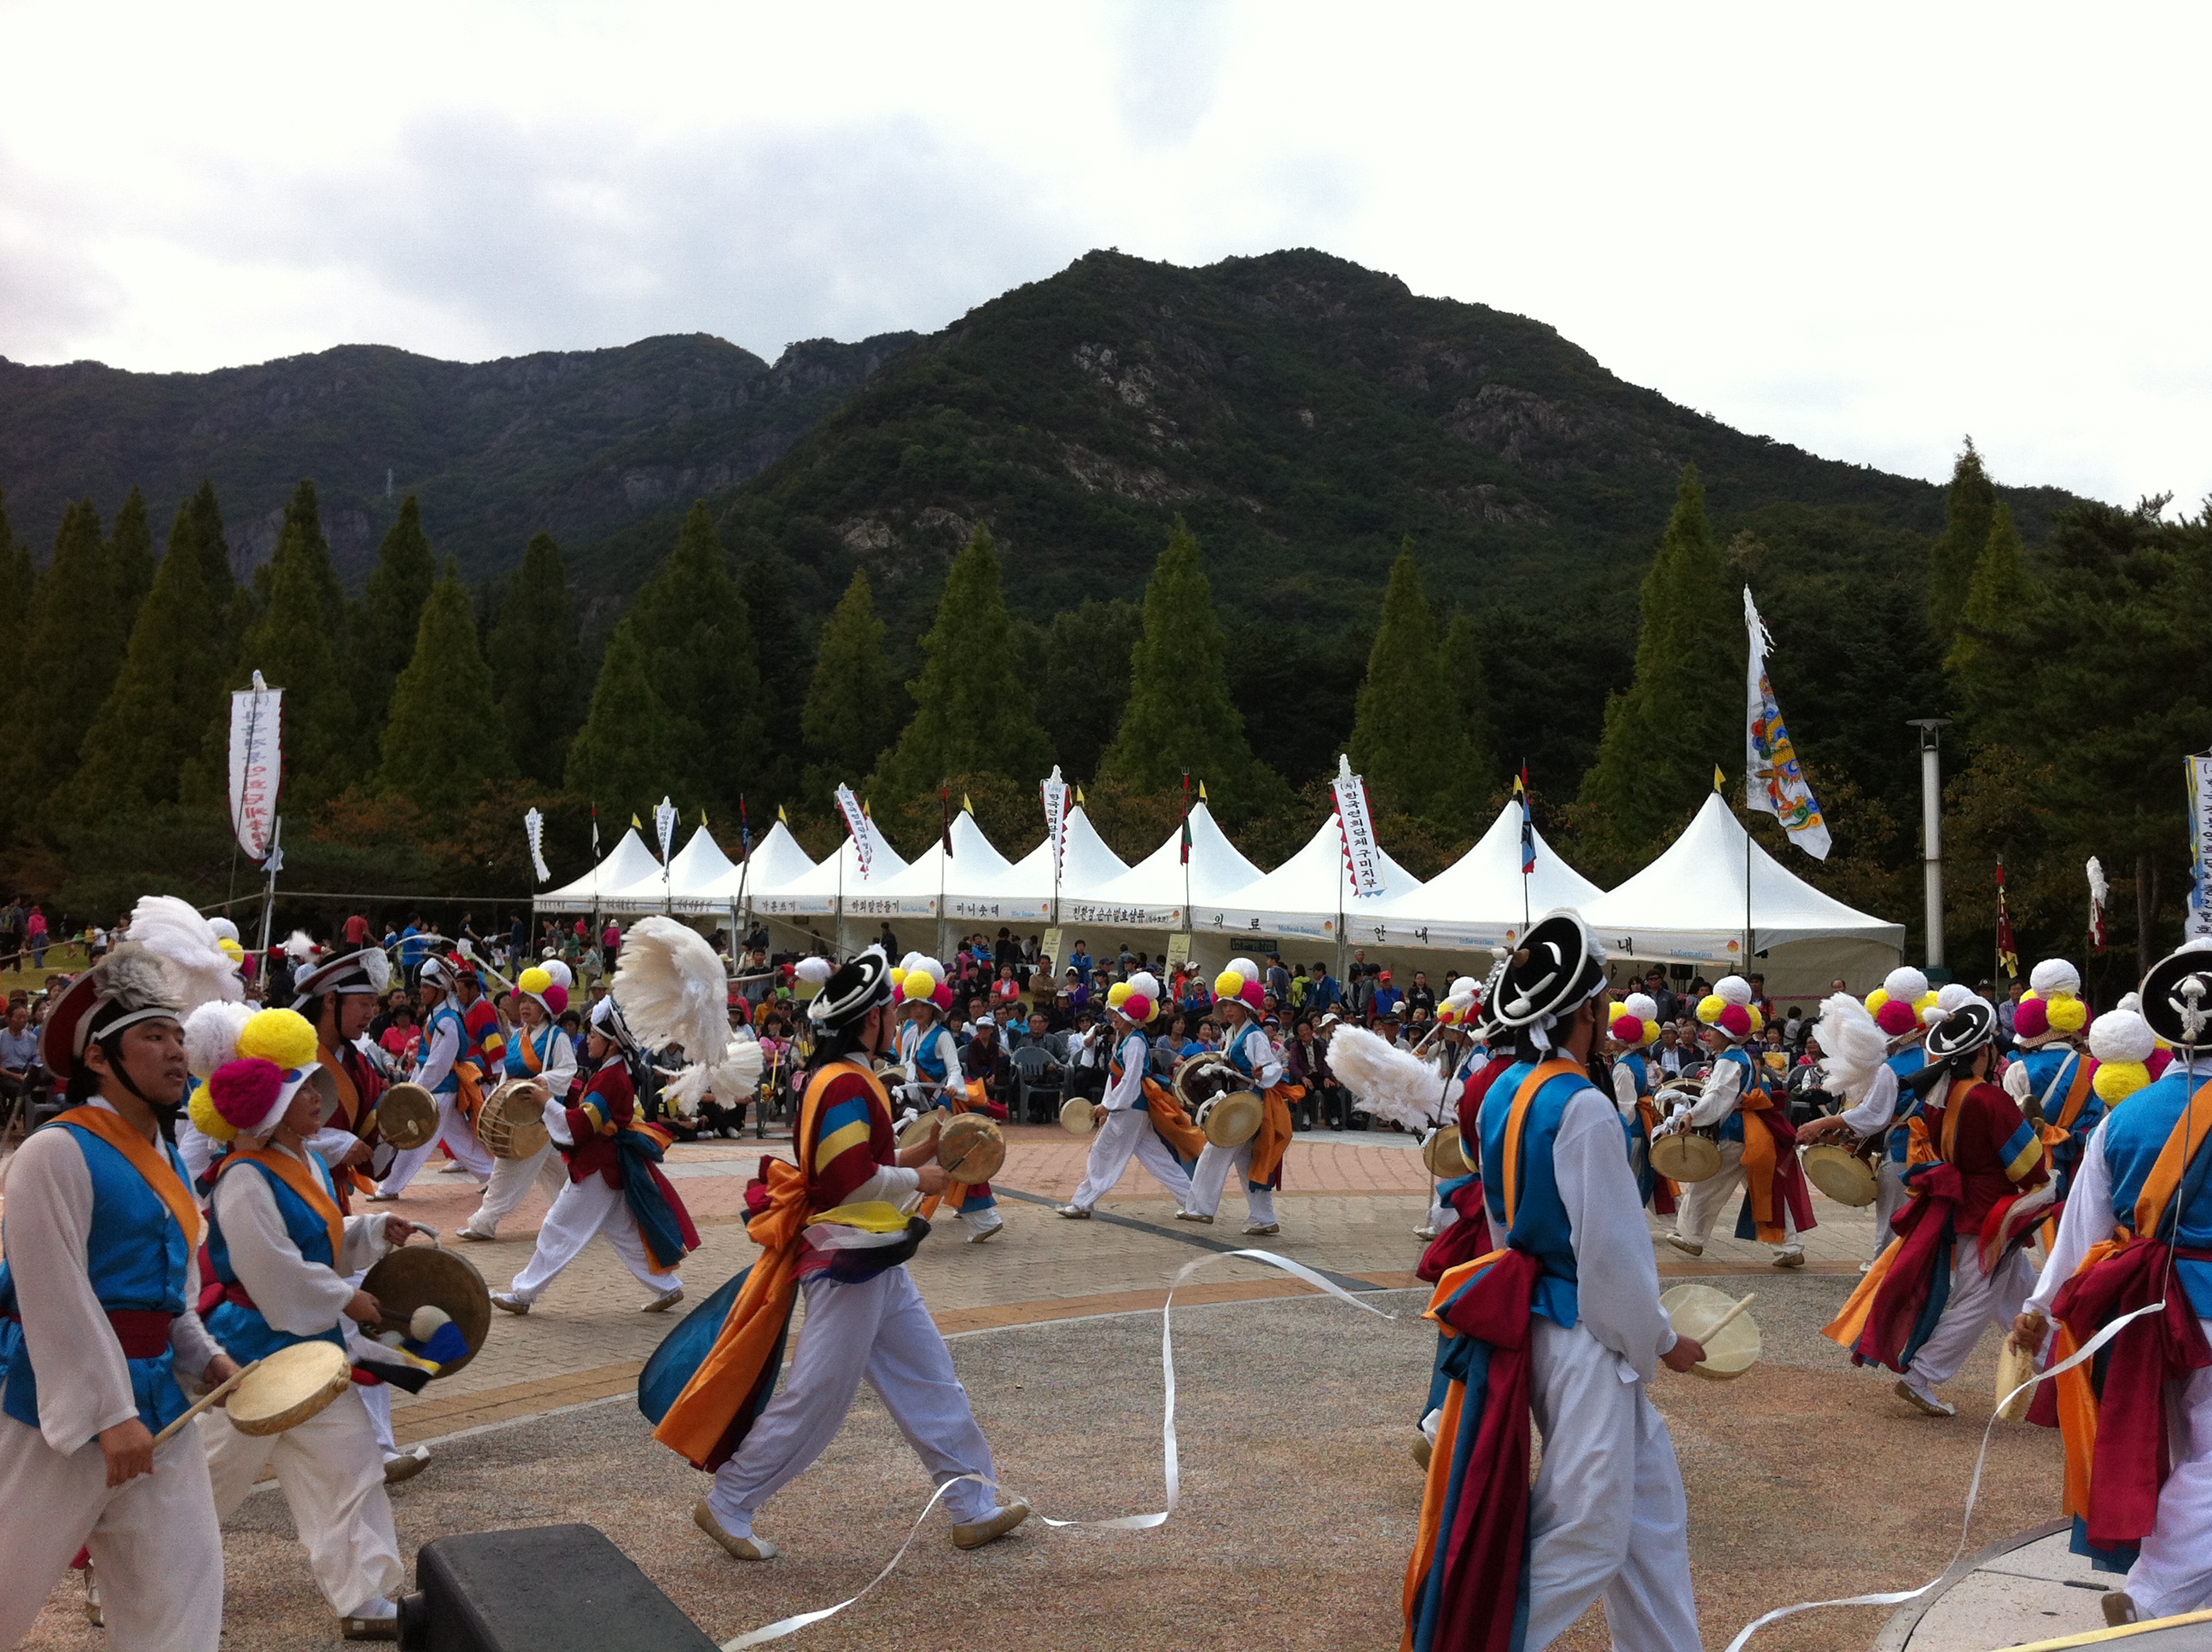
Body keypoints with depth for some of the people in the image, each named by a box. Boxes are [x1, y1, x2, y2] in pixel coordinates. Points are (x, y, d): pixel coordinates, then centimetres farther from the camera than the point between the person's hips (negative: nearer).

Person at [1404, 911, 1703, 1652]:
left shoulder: (1502, 1094, 5)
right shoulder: (1584, 1109, -21)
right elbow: (1612, 1254, -20)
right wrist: (1660, 1341, -4)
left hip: (1532, 1316, 9)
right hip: (1584, 1336, -9)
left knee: (1652, 1505, 19)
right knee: (1588, 1535, 3)